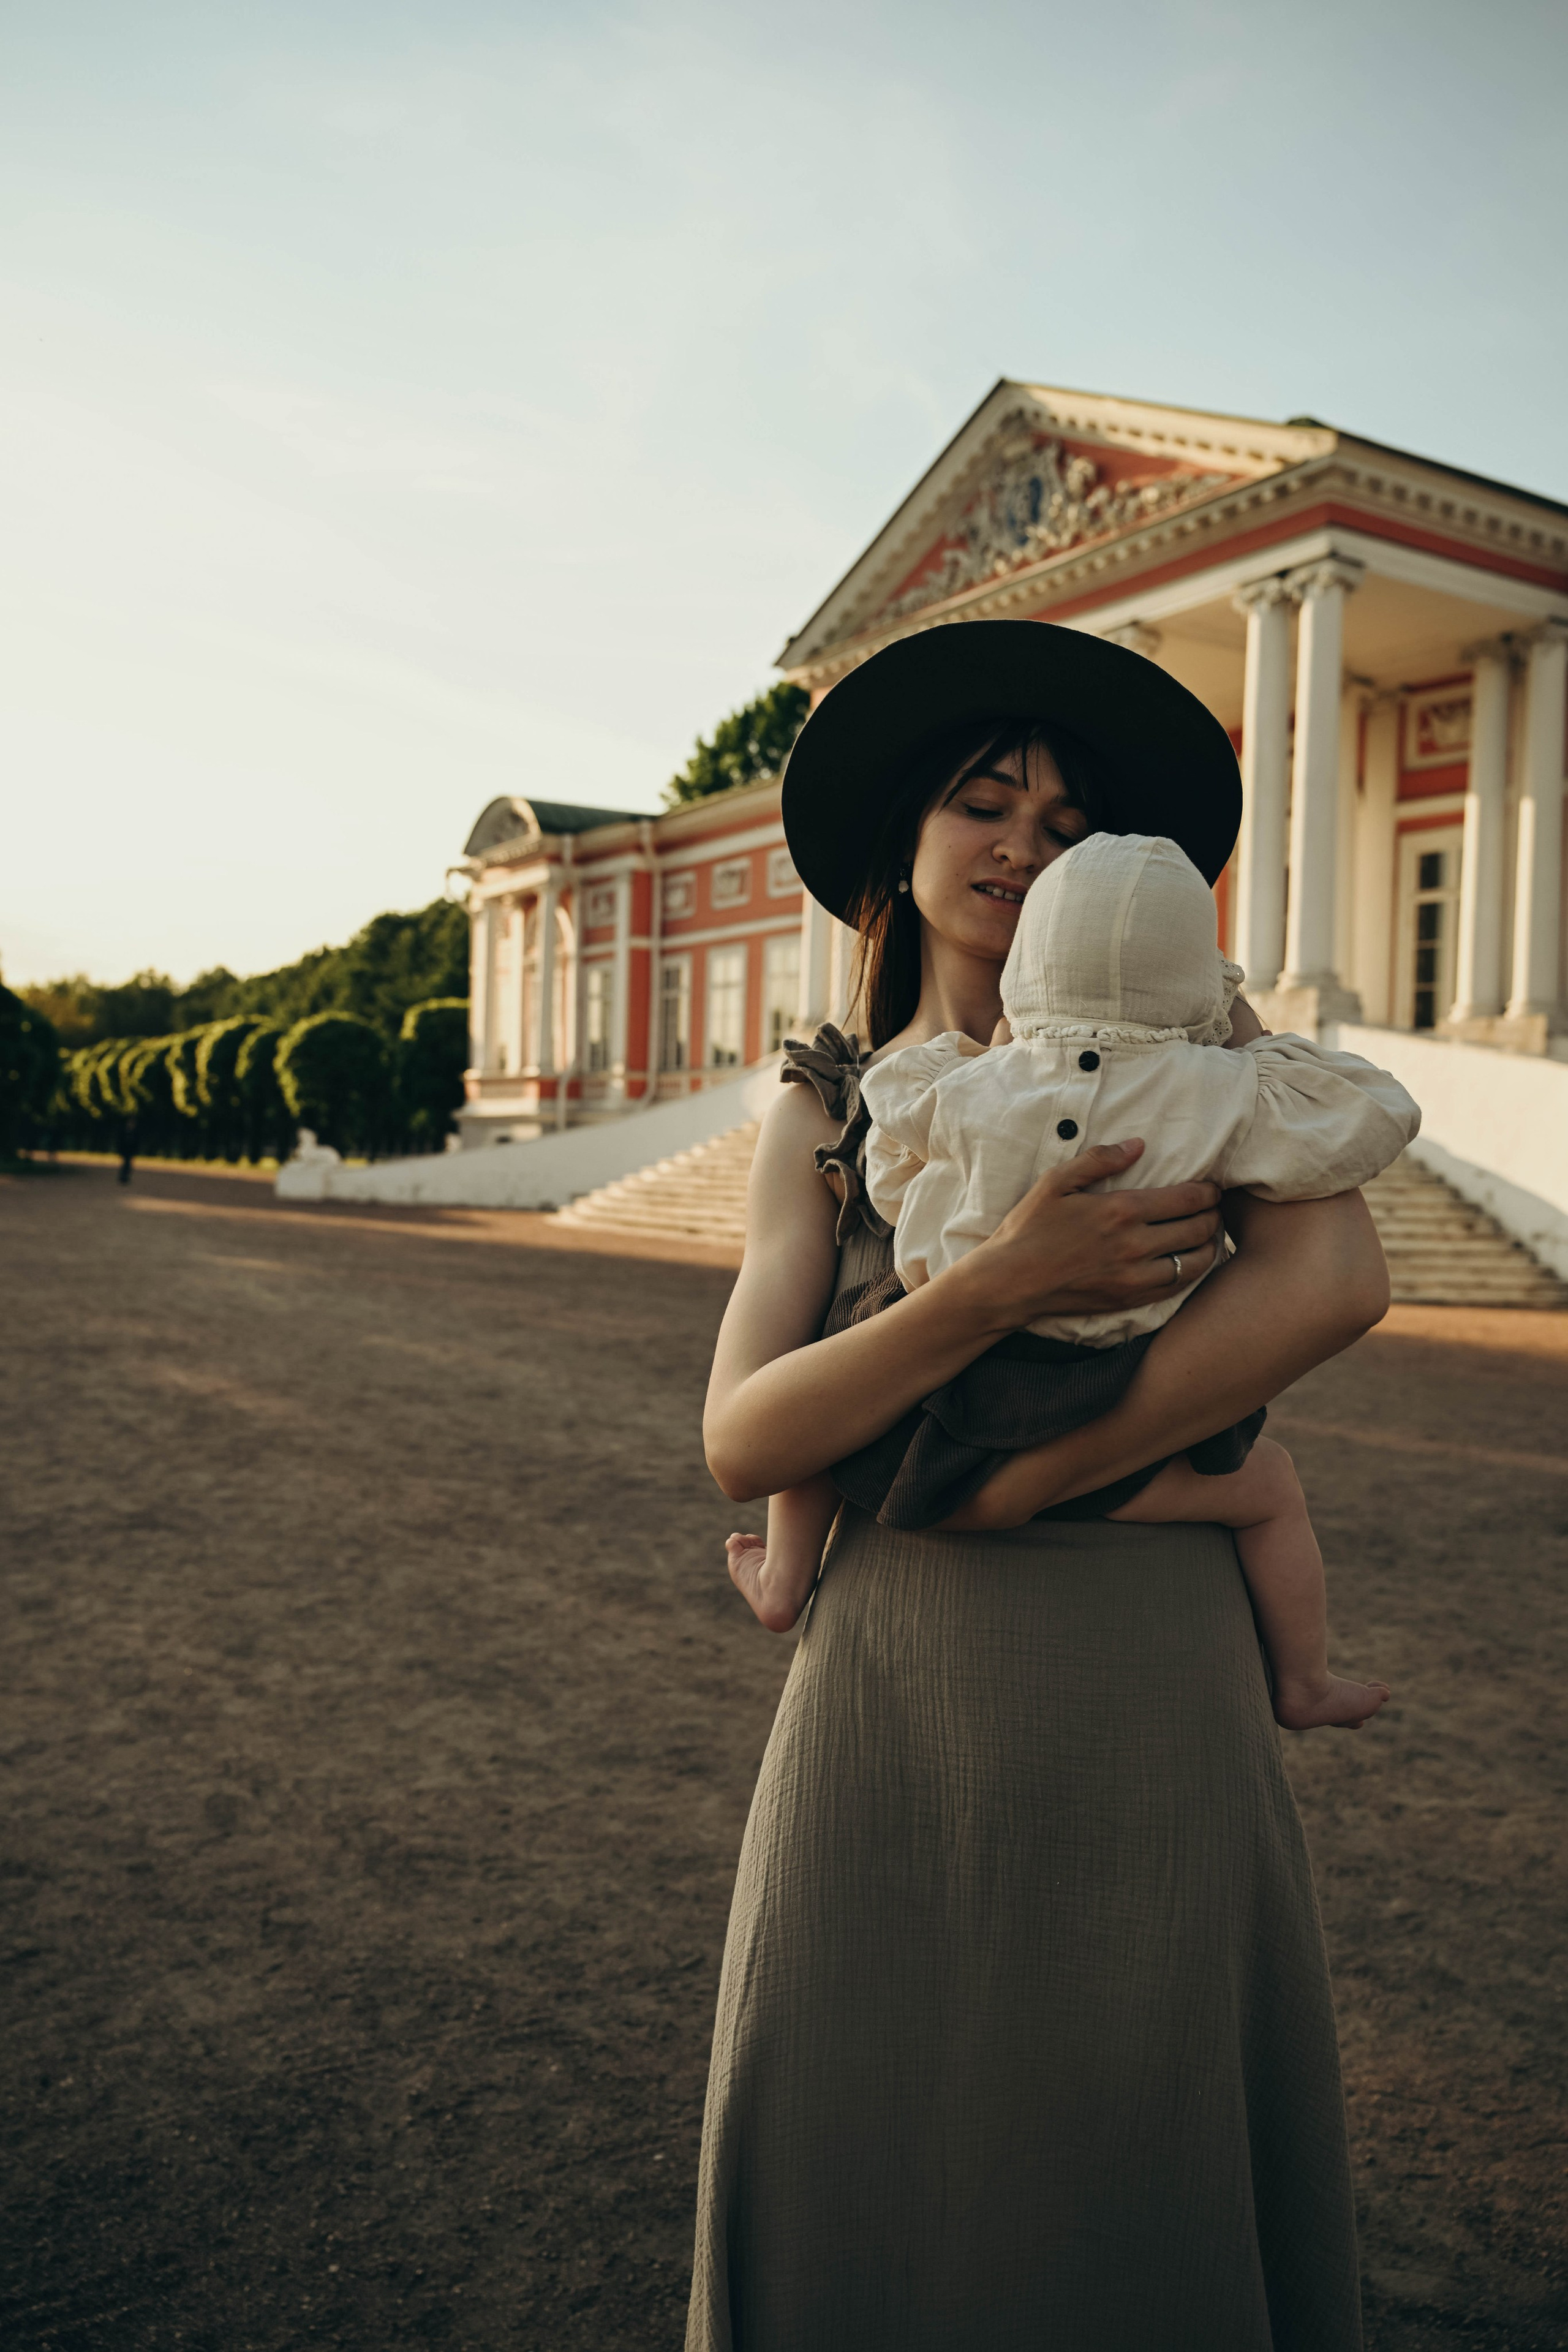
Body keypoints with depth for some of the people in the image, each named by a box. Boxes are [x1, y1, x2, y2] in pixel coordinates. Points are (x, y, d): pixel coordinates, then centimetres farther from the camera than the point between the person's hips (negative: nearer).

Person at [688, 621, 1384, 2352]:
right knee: (854, 2177, 11)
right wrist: (1001, 1284, -21)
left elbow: (1333, 1278, -13)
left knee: (1139, 2170, 10)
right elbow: (742, 1440, -6)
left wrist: (1018, 1487, -14)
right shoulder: (823, 1115, 7)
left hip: (1142, 1677, -1)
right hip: (889, 1686, 2)